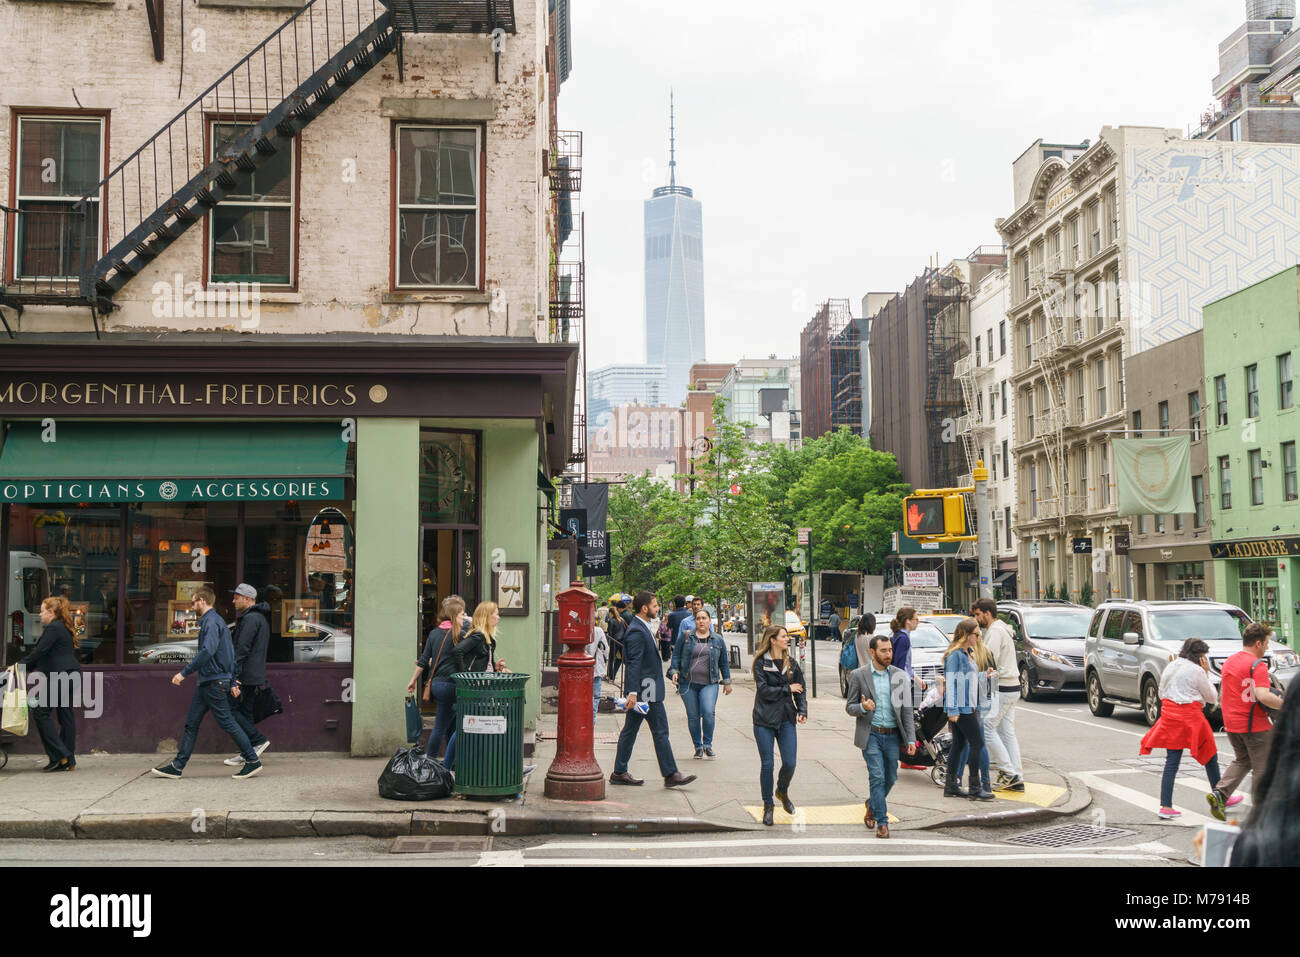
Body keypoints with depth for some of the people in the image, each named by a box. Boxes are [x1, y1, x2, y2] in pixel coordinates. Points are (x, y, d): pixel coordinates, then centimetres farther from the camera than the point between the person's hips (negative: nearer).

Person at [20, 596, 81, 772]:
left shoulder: (53, 628, -9)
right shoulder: (64, 628, 21)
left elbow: (40, 652, -14)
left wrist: (20, 665, -5)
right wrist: (26, 665, 22)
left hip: (60, 677, -10)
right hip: (70, 676, 10)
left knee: (41, 712, -5)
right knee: (66, 715, 8)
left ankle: (60, 755, -10)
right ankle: (69, 760, 7)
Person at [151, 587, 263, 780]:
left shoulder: (211, 622, -14)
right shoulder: (210, 621, 18)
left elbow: (207, 651, -28)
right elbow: (231, 652, 20)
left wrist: (184, 673, -25)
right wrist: (233, 681, 20)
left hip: (214, 682, -10)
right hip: (206, 682, 10)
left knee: (227, 722, -5)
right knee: (191, 723, 10)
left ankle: (253, 761, 1)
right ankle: (177, 766, 14)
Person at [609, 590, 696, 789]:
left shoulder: (643, 627, 14)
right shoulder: (637, 631, -17)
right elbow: (634, 663, -22)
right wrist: (633, 692, -26)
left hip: (645, 690, 10)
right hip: (646, 691, -10)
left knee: (630, 730, 12)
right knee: (660, 731, -4)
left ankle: (619, 773, 17)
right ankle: (670, 774, 1)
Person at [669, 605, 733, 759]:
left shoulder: (718, 641, 11)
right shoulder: (685, 638, 5)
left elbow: (724, 663, 17)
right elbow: (676, 656, 6)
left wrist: (727, 682, 16)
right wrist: (674, 671, -7)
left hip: (709, 684, 0)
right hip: (688, 683, 0)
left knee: (708, 712, -19)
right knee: (693, 716, 3)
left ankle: (707, 744, -2)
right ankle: (698, 747, 17)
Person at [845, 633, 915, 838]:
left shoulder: (900, 676, 4)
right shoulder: (859, 675, -2)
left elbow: (906, 710, 4)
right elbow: (849, 706, 2)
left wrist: (911, 739, -1)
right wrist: (862, 708, -21)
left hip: (892, 735, 3)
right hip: (871, 734, -3)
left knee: (891, 777, 11)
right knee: (877, 777, -7)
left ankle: (872, 805, 38)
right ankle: (882, 821, 2)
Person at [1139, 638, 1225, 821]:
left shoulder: (1170, 667, 12)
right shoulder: (1196, 671, -8)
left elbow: (1161, 693, 20)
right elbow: (1212, 697, 2)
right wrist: (1206, 674, 5)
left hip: (1169, 716, 6)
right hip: (1190, 716, -6)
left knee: (1172, 761, 4)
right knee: (1210, 756, 13)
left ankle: (1166, 806, -1)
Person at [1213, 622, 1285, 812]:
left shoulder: (1228, 662, 10)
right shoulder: (1258, 665, -16)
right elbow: (1263, 696, -28)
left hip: (1231, 724, 8)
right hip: (1255, 725, -7)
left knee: (1242, 760, 22)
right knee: (1262, 767, 6)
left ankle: (1219, 793, 5)